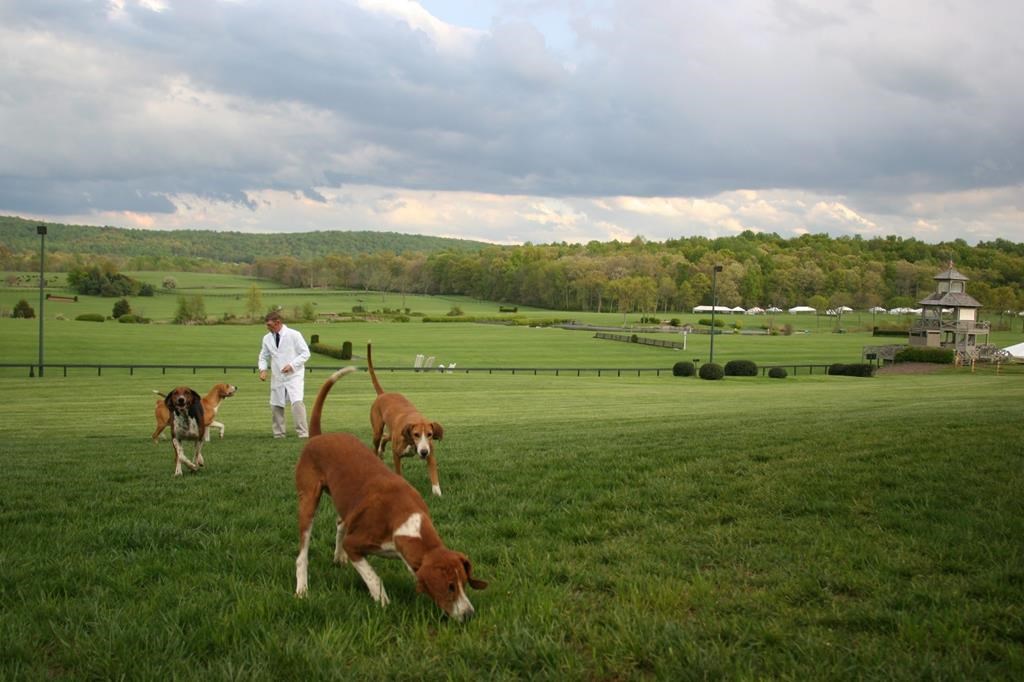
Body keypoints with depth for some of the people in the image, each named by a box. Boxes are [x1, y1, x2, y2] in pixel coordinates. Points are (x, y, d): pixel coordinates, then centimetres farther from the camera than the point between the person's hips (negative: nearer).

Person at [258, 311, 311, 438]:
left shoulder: (294, 335, -7)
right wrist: (263, 369, -6)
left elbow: (305, 353, -6)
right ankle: (278, 435, 20)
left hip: (294, 375, -5)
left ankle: (303, 434, -16)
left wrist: (291, 365, -17)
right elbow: (264, 357, 15)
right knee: (275, 405, 5)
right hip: (277, 378, 5)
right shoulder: (267, 338, 5)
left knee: (297, 402, -20)